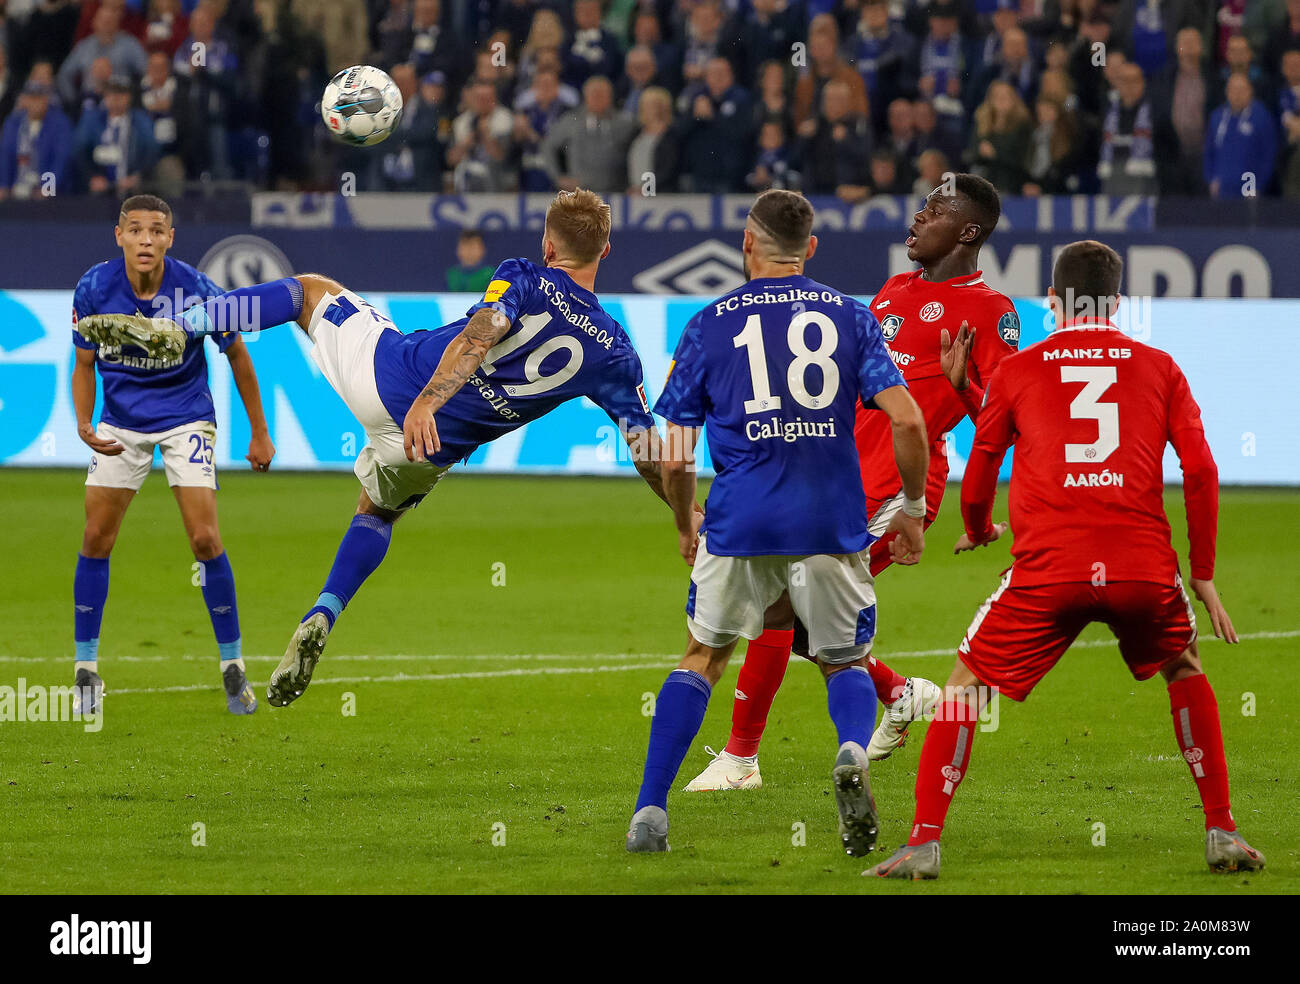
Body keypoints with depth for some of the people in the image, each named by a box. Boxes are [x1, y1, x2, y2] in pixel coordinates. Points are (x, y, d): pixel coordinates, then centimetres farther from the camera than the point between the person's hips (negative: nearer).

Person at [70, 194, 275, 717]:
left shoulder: (196, 291, -20)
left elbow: (237, 355, -4)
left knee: (205, 540, -12)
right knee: (96, 540, -3)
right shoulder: (95, 288, -15)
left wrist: (259, 433, 1)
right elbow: (84, 364, -1)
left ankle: (232, 664, 3)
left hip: (186, 420, -2)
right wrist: (83, 425, -18)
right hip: (120, 426, 2)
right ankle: (86, 669, 9)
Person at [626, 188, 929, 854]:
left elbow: (674, 457, 5)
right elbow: (907, 421, -4)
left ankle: (649, 813, 8)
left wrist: (685, 525, 23)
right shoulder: (850, 316, 6)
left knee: (703, 656, 18)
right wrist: (913, 511, 9)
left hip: (739, 523, 0)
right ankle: (853, 751, -19)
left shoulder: (709, 324, 5)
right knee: (846, 662, 16)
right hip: (832, 521, 0)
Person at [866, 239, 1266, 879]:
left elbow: (977, 480, 20)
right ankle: (1221, 832, 20)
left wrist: (978, 531, 42)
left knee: (966, 684, 13)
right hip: (1145, 563, 2)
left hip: (1048, 564, -2)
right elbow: (1201, 471, 8)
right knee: (1184, 669, 28)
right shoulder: (1158, 368, 15)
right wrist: (1203, 576, 16)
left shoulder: (1016, 371, 14)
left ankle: (923, 844, 1)